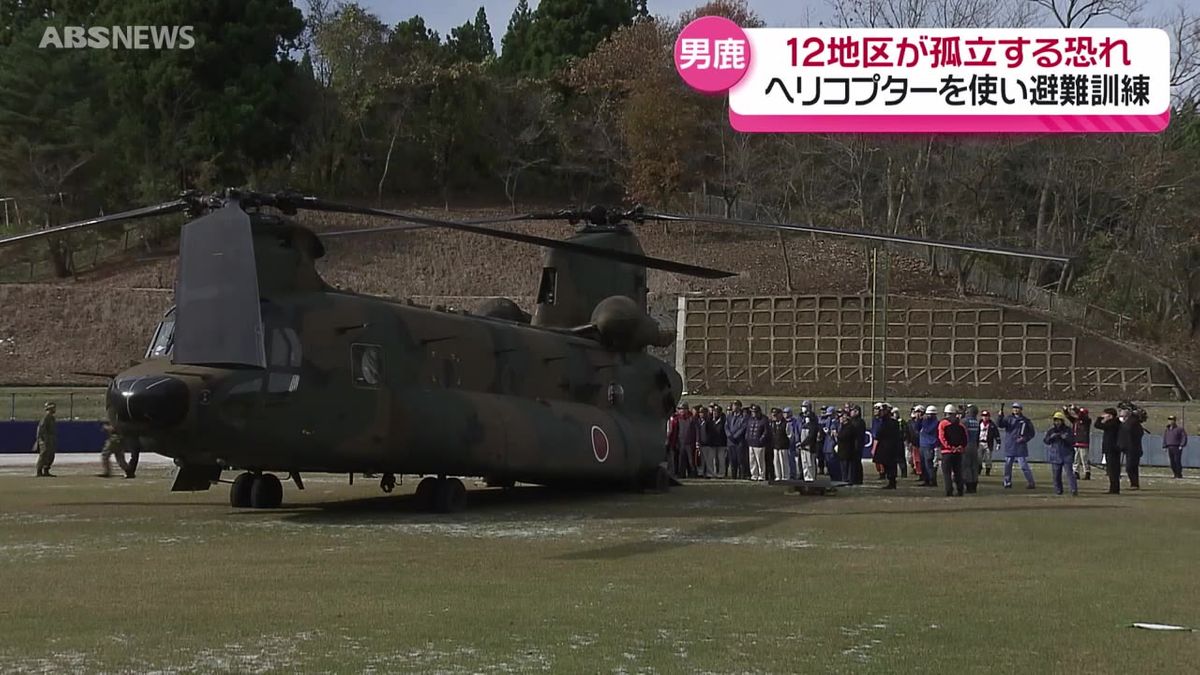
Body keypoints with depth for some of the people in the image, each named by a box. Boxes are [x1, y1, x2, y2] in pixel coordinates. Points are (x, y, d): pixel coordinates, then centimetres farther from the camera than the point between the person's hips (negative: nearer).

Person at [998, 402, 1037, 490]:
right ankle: (1007, 482, 16)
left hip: (1021, 447, -3)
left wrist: (1025, 439, -7)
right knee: (1007, 465, 6)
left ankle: (1031, 483, -4)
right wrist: (1000, 417, -25)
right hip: (1009, 447, 3)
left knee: (1024, 466, -8)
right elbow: (999, 425, -8)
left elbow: (1032, 433, 8)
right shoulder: (1008, 418, 7)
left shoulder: (1026, 421, 3)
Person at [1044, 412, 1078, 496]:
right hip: (1055, 455, 3)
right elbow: (1045, 441, 0)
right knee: (1056, 474, 4)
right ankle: (1058, 490, 16)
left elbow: (1073, 441, -4)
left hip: (1067, 455, -2)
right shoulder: (1051, 430, 7)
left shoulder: (1068, 430, 1)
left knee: (1070, 473, -12)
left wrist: (1066, 438, -22)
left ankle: (1074, 490, -14)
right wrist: (1051, 437, -20)